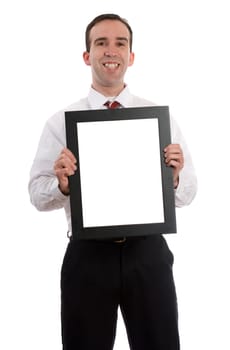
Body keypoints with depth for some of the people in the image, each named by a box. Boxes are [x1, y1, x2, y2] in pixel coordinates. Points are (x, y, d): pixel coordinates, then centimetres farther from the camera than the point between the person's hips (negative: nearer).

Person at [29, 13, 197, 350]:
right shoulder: (61, 121, 2)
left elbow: (187, 192, 3)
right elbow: (37, 195, 0)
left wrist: (175, 177, -19)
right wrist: (62, 184, -21)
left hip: (147, 252, 1)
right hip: (87, 255, 0)